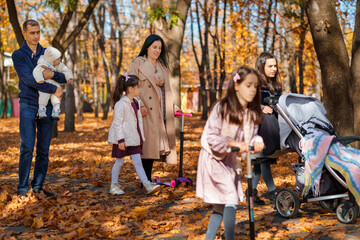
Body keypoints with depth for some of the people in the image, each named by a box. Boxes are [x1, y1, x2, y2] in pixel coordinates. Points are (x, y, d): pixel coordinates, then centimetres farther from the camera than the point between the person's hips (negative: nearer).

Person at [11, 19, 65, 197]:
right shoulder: (18, 55, 1)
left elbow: (64, 78, 7)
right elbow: (28, 79, -13)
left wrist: (53, 74, -16)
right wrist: (54, 89, -16)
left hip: (47, 107, 4)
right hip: (28, 105, -3)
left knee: (44, 149, 4)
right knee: (27, 148, -10)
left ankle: (38, 186, 12)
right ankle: (23, 187, -2)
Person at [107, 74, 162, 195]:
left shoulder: (136, 102, 8)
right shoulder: (121, 104, -18)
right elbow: (117, 123, -19)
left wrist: (141, 136, 19)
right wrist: (120, 140, -22)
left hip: (134, 138, 7)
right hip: (123, 138, -7)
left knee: (137, 161, 3)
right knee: (119, 162, 6)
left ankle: (147, 185, -2)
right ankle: (114, 186, 20)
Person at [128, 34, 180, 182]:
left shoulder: (162, 66, 19)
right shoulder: (137, 64, 0)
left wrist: (173, 106, 16)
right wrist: (140, 105, -18)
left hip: (160, 111, 6)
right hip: (146, 110, -6)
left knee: (155, 144, 4)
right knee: (147, 142, -10)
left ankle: (148, 180, 10)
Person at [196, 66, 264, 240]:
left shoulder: (252, 113, 0)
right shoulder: (222, 108, -18)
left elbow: (251, 136, 1)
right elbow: (210, 136, -22)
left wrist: (256, 142, -23)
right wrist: (232, 143, -33)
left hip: (230, 160, 7)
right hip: (213, 159, -7)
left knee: (221, 206, 13)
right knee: (231, 199, -16)